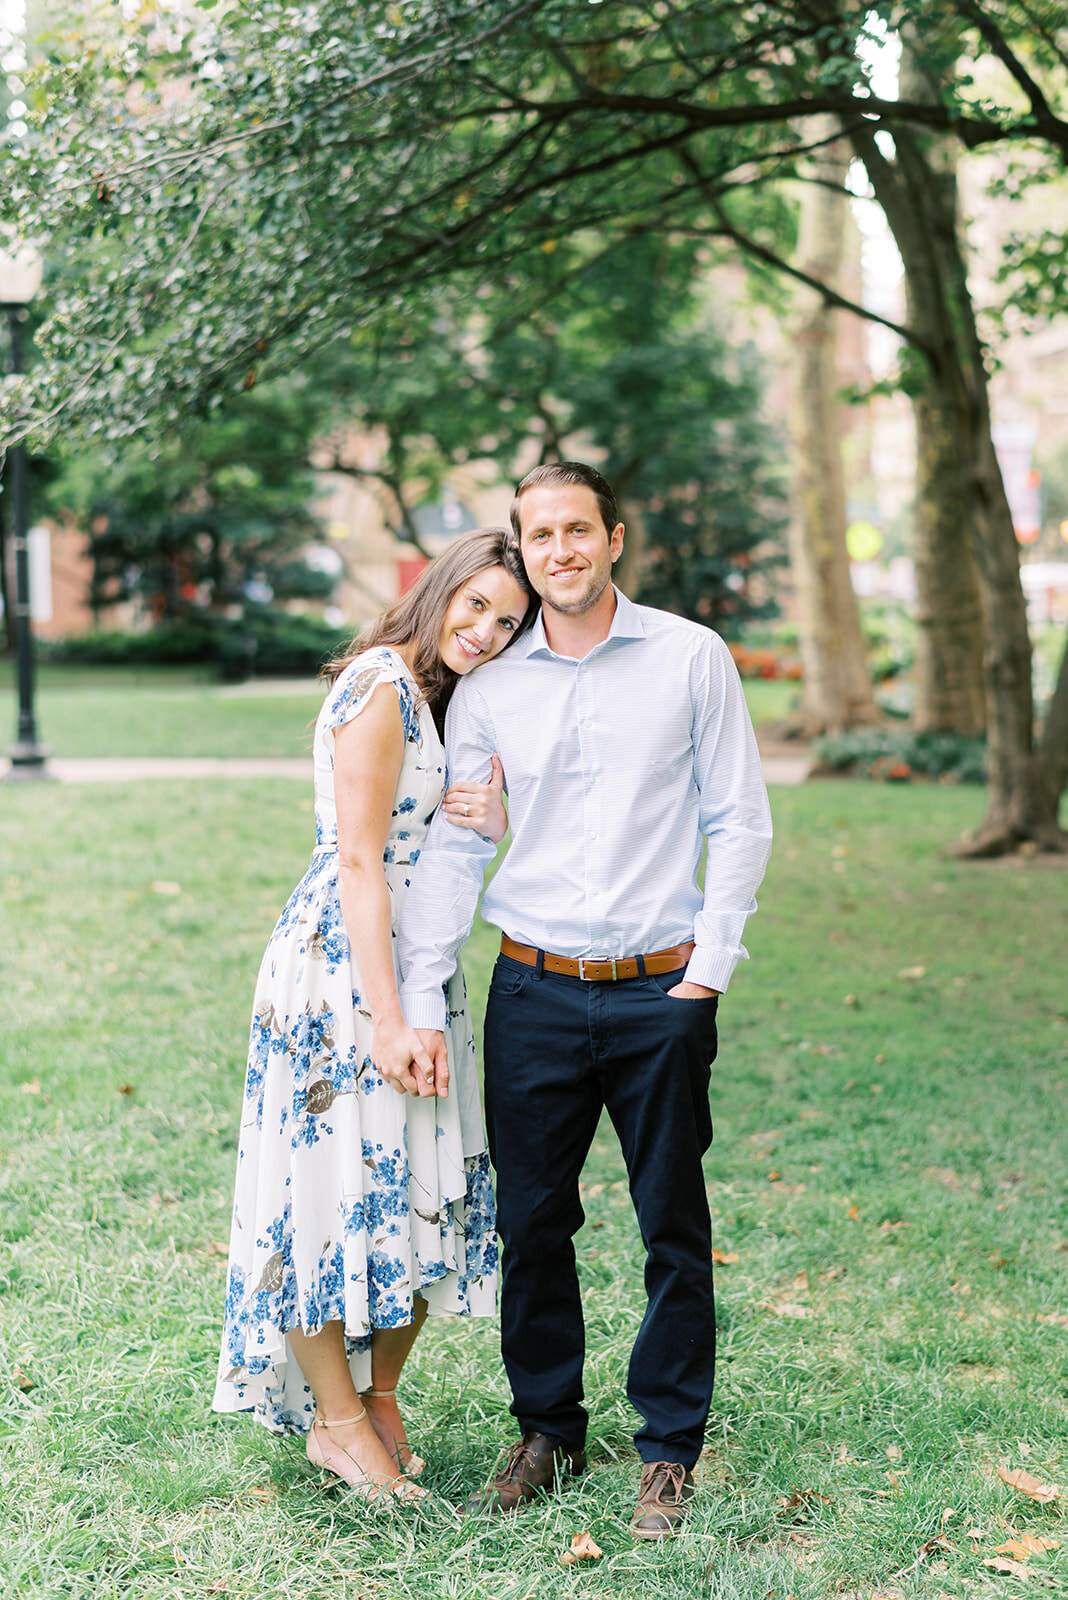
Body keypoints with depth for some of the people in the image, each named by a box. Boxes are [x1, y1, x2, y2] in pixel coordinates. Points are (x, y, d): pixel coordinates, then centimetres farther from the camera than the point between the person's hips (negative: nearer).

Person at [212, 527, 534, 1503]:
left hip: (414, 964, 9)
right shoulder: (380, 685, -13)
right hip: (342, 963, -9)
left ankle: (380, 1397, 24)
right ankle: (337, 1418, 11)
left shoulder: (441, 698, 15)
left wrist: (496, 822, -8)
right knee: (340, 1176, -2)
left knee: (425, 1188, 10)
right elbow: (358, 862, -18)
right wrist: (385, 1020, -22)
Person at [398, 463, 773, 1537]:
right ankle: (547, 1431, 25)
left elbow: (738, 823, 3)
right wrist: (420, 1004, -2)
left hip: (662, 994, -2)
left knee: (674, 1231, 5)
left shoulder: (690, 659, 1)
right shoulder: (487, 691, 6)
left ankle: (669, 1450, 19)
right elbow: (451, 848, 5)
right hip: (534, 993, 2)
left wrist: (709, 968, -4)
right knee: (531, 1225, 8)